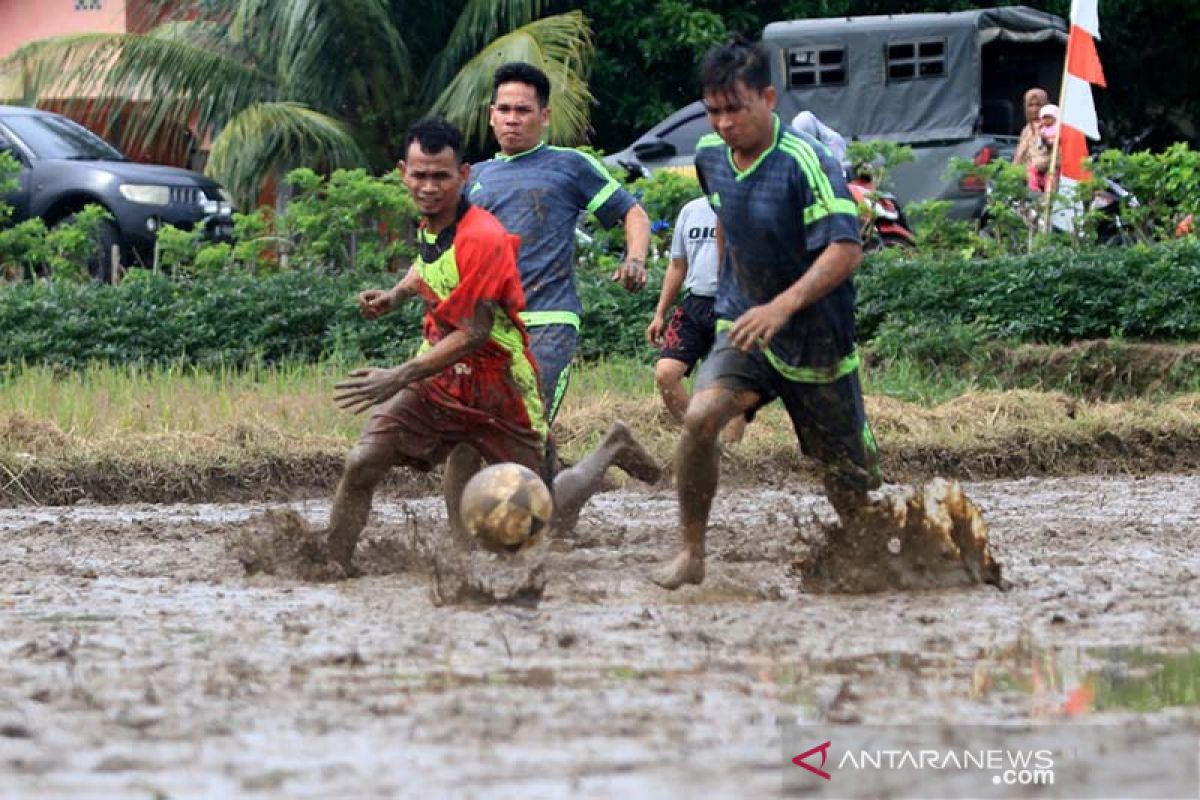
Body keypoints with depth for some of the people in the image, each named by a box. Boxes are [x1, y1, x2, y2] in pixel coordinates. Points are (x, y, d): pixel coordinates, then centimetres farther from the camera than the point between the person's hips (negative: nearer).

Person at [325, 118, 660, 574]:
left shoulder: (482, 238, -26)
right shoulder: (430, 223, -1)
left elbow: (473, 334, -26)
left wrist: (399, 378, -29)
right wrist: (396, 296, 6)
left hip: (498, 389, -6)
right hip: (437, 378, 6)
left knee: (551, 519, 6)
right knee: (361, 465, -14)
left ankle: (610, 451, 33)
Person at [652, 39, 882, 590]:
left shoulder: (805, 163, -21)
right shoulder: (711, 156, 0)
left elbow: (846, 250, -27)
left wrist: (782, 307, -38)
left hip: (816, 339, -4)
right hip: (744, 327, 4)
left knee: (849, 475, 5)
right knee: (699, 418, -24)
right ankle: (691, 554, -14)